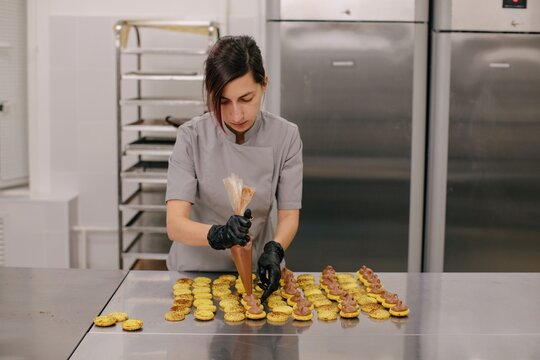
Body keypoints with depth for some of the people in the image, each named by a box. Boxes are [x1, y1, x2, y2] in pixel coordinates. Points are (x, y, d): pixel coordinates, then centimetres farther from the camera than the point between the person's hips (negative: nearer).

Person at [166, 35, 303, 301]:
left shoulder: (285, 136, -9)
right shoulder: (193, 136, -14)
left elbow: (289, 214, -4)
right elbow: (175, 225, -19)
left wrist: (274, 250, -26)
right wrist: (218, 235, -40)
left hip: (256, 270, -1)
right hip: (197, 268, 1)